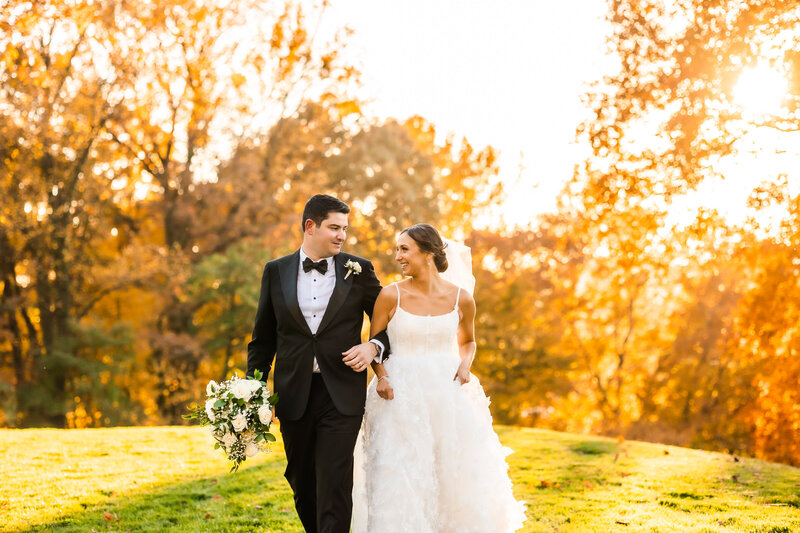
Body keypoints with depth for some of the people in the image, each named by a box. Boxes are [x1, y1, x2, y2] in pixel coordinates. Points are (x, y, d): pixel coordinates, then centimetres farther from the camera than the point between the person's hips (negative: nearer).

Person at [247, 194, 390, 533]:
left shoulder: (359, 270, 3)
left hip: (342, 394, -2)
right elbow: (263, 338, 10)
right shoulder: (276, 272, 6)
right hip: (294, 395, 2)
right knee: (302, 485, 13)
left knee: (334, 486, -9)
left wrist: (374, 347, -12)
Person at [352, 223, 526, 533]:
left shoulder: (461, 299, 1)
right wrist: (381, 376, -12)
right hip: (400, 398, -2)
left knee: (455, 477, 5)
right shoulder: (391, 296, -4)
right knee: (397, 481, -3)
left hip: (447, 395, 2)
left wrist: (465, 365, -1)